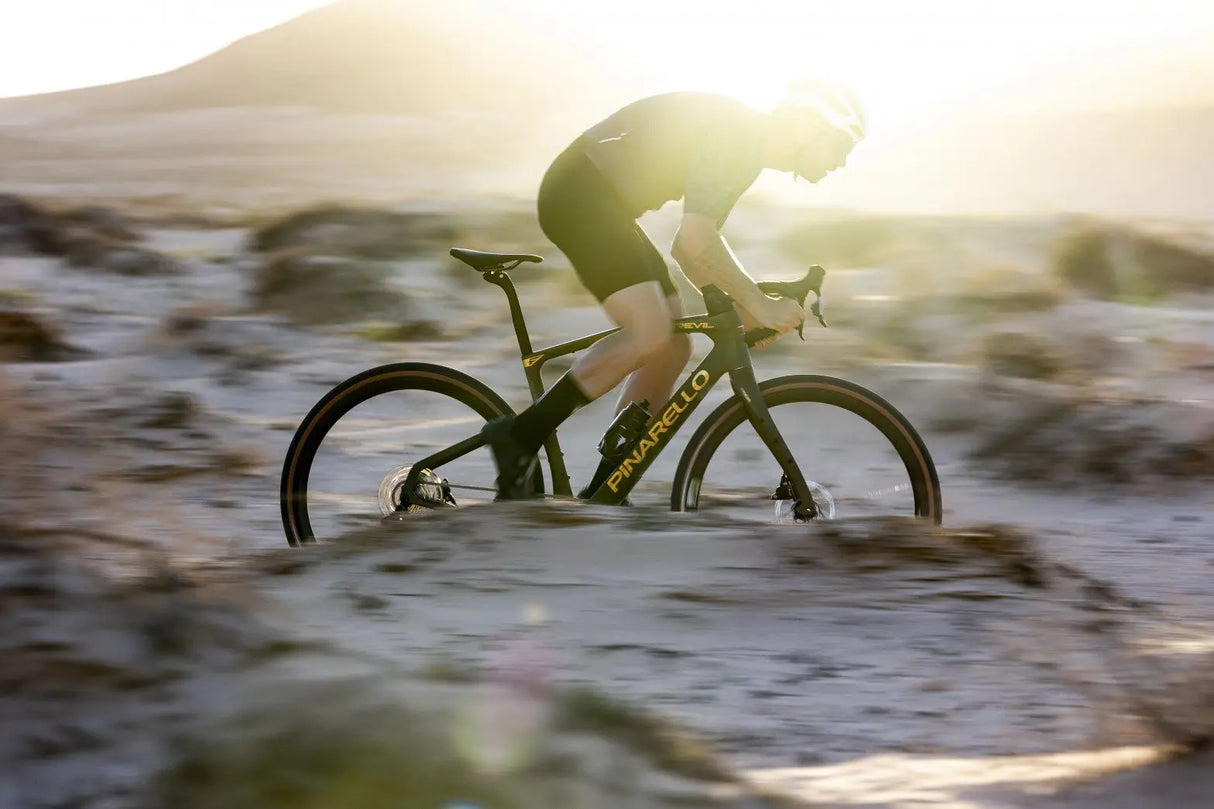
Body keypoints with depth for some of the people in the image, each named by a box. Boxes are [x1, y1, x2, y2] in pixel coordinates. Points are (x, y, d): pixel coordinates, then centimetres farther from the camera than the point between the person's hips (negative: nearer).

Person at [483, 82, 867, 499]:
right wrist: (759, 303, -22)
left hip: (605, 203, 11)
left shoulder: (748, 151, 14)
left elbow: (691, 246, 19)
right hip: (579, 193, -11)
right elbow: (694, 239, -27)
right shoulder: (733, 131, -18)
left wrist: (739, 306, 7)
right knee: (650, 331, -23)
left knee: (672, 347, 6)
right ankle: (520, 435, -15)